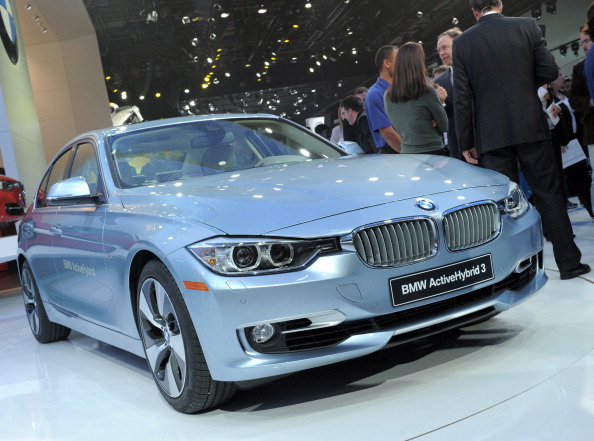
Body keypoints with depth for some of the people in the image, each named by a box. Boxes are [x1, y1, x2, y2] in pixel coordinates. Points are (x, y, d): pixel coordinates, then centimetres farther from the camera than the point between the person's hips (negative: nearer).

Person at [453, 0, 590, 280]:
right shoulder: (527, 26, 1)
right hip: (531, 127, 1)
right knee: (549, 194, 8)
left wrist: (466, 142, 3)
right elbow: (549, 71, -1)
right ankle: (569, 263, 12)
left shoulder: (463, 42, 0)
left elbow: (462, 97, -2)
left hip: (491, 136, 0)